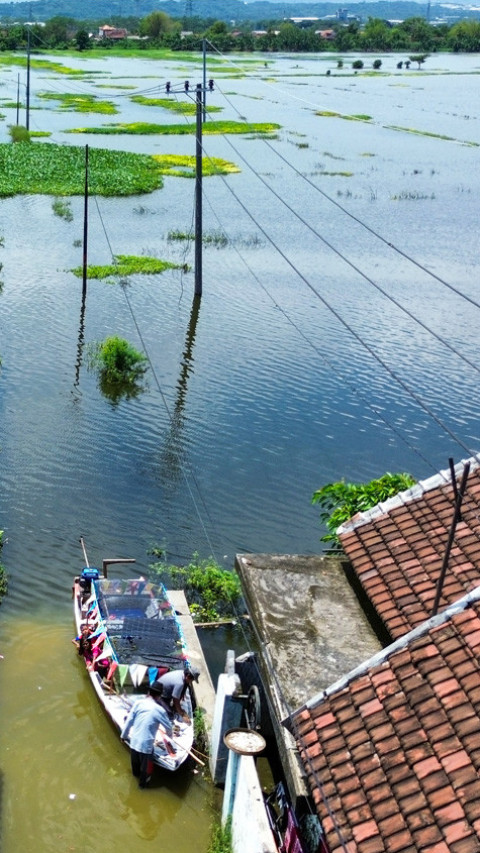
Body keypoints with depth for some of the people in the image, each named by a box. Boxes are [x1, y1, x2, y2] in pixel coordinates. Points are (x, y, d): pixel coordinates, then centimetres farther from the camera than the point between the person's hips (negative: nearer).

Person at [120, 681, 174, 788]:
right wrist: (169, 736, 22)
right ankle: (143, 782, 46)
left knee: (135, 761, 33)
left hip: (134, 741, 4)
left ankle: (136, 773, 60)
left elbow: (129, 721, -1)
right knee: (145, 765, 24)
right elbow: (168, 727, 0)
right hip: (146, 744, -4)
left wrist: (124, 735, 16)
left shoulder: (138, 703, -7)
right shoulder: (159, 710, -14)